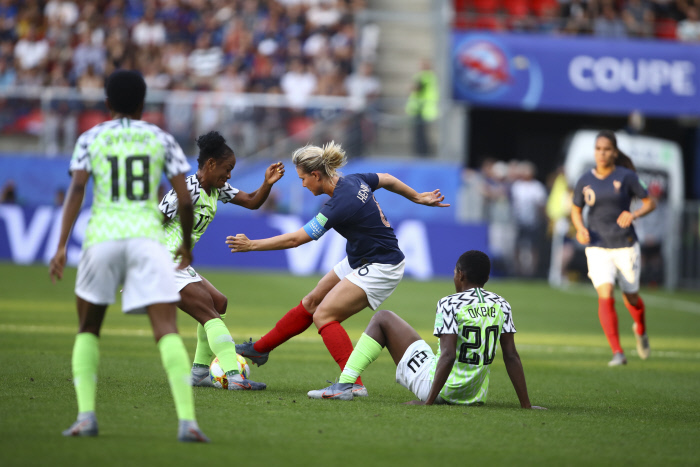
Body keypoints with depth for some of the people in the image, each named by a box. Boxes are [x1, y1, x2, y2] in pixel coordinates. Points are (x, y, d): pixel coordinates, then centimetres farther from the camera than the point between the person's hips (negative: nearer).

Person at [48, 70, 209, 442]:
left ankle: (86, 415, 2)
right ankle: (187, 420, -23)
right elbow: (185, 199, 8)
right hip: (147, 236, -1)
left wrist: (61, 246, -7)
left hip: (102, 235, 1)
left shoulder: (90, 139, 11)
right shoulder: (161, 139, 13)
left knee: (88, 329, 18)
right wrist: (186, 245, 22)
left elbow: (76, 189, -3)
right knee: (167, 330, -7)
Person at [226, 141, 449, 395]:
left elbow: (295, 239, -26)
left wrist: (252, 245, -20)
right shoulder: (354, 180, -4)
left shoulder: (340, 205, -29)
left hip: (380, 268, -10)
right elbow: (387, 180, 15)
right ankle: (259, 349, 27)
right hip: (359, 261, 10)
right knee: (311, 303, 14)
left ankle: (354, 384, -20)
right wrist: (418, 197, 31)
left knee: (323, 315, -15)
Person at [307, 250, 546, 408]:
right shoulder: (501, 305, 3)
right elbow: (511, 357, 1)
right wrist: (526, 405, 5)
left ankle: (344, 385, 5)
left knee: (382, 318, 9)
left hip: (434, 386, -6)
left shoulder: (450, 304, -13)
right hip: (474, 395, 6)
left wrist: (428, 402, -20)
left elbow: (448, 355, -23)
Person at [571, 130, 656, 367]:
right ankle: (617, 353, -15)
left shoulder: (626, 177, -5)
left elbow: (650, 203, 0)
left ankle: (640, 329, 46)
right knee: (605, 296, -18)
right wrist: (580, 228, -7)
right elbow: (576, 211, 14)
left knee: (631, 298, 10)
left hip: (625, 245, -1)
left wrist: (633, 215, -19)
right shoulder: (585, 181, 1)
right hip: (597, 248, 1)